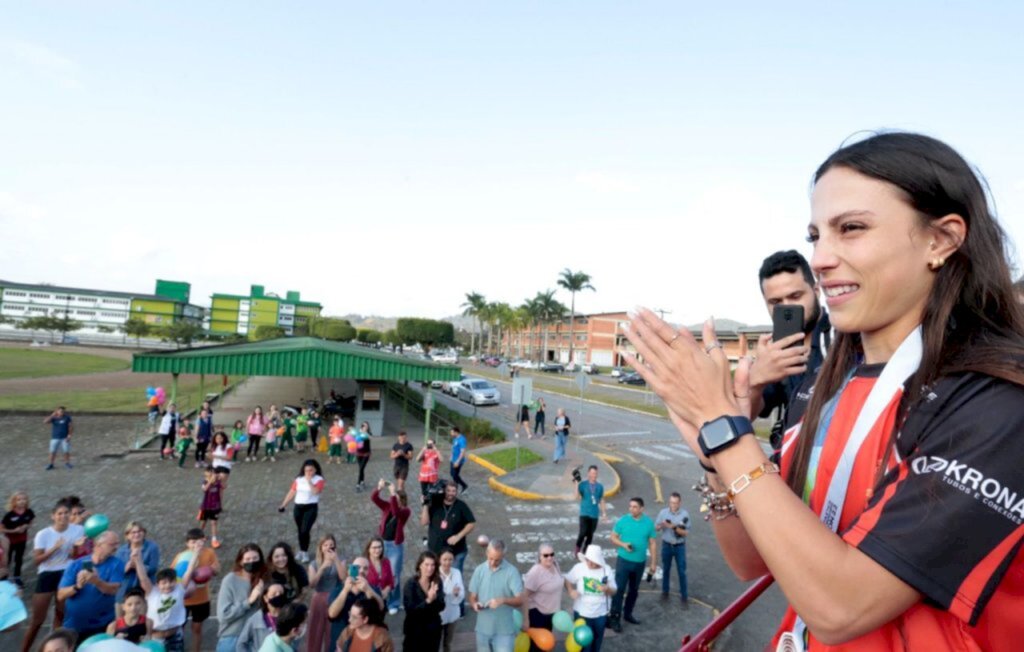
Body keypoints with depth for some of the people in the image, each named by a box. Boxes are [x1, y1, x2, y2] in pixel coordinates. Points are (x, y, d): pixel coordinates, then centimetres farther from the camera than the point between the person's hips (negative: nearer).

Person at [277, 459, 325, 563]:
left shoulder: (318, 479, -6)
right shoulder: (298, 479, 6)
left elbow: (315, 491, -22)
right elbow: (291, 492, 10)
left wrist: (309, 480, -21)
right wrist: (283, 505, 8)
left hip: (311, 507, -4)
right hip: (298, 507, 4)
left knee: (305, 531, -12)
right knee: (300, 531, 13)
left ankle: (305, 552, 3)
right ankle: (301, 551, 29)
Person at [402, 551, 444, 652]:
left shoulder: (437, 582, -4)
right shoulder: (411, 584, -15)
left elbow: (441, 606, -7)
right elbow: (410, 609, -20)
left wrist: (434, 598, -27)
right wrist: (428, 600, -31)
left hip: (433, 629, 4)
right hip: (415, 630, -4)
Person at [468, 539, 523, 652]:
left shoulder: (511, 571, -11)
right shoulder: (479, 570, -1)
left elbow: (519, 600, -15)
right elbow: (472, 598, 4)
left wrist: (503, 600, -32)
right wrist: (474, 604, -19)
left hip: (504, 630, -3)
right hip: (483, 629, 3)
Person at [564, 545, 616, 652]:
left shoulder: (607, 570, -12)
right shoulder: (579, 568, -16)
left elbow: (614, 591, -4)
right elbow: (567, 580, -2)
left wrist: (607, 589, -26)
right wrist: (571, 591, -21)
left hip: (600, 614, 2)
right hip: (582, 613, -2)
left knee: (597, 640, 21)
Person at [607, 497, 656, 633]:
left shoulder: (649, 523, -5)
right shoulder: (623, 521, -10)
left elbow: (652, 543, 2)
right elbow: (613, 537, -2)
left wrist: (653, 563, 3)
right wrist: (623, 544, -21)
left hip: (640, 562, 3)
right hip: (624, 560, -2)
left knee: (634, 590, 16)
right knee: (619, 589, -3)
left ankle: (628, 614, 34)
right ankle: (614, 618, 7)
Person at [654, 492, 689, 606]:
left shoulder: (685, 514, -12)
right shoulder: (663, 512, -8)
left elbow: (686, 532, -13)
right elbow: (656, 527, -3)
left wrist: (675, 527, -28)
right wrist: (662, 525, -25)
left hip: (679, 546, -1)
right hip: (666, 545, 2)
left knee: (682, 572, 5)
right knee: (666, 570, 15)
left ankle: (684, 596, 17)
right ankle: (665, 592, 32)